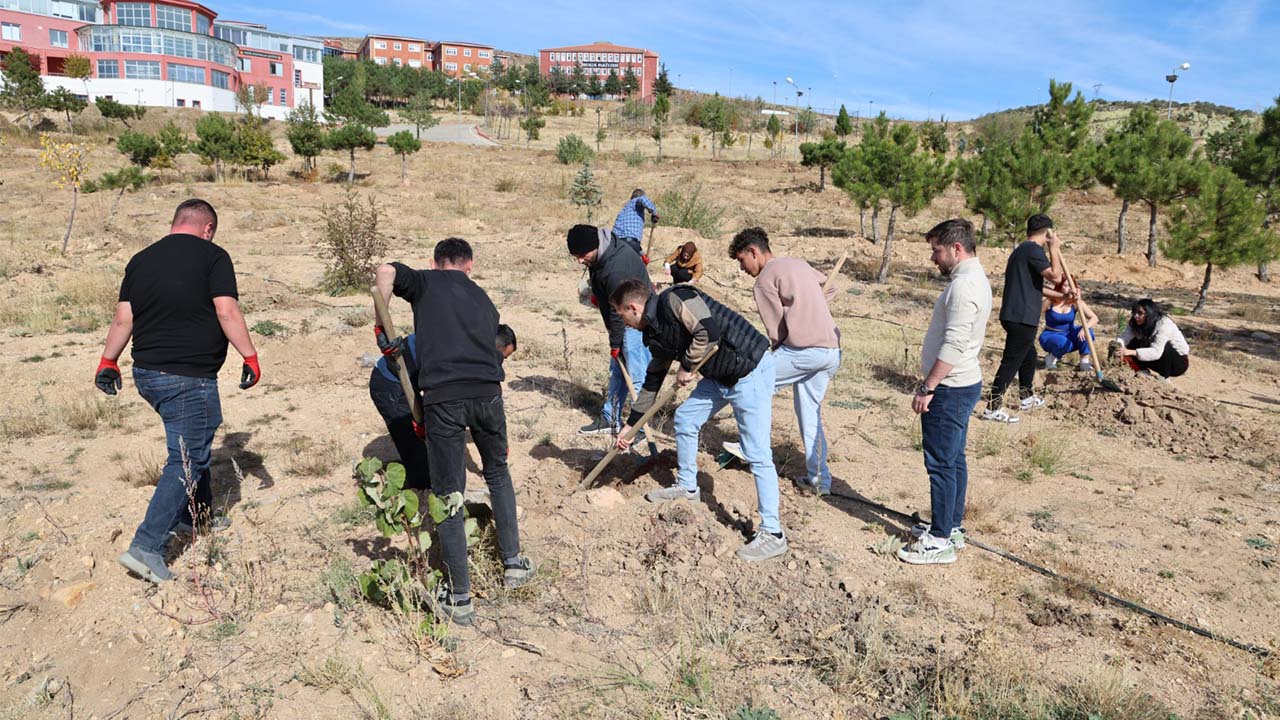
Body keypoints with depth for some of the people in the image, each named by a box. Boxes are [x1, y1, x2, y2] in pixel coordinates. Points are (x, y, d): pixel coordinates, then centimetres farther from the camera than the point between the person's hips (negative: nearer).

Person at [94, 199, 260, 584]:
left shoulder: (140, 259, 11)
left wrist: (108, 361, 19)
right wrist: (250, 357, -11)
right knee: (185, 460, -2)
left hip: (147, 374, 8)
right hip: (189, 378, -7)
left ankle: (197, 516, 37)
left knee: (194, 444, 25)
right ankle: (145, 547, -7)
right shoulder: (212, 256, -6)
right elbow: (227, 312, -15)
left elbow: (122, 318, 11)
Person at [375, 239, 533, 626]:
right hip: (487, 392, 3)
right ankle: (513, 562, 35)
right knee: (497, 472, 28)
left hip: (442, 397, -3)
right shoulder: (484, 300, 26)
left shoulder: (426, 282, 14)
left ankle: (460, 599, 15)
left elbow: (386, 271, -6)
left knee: (448, 495, 7)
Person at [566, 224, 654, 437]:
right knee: (617, 371, 16)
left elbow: (619, 310, -23)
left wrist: (615, 343, -14)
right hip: (624, 321, 10)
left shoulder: (615, 269, -32)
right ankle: (610, 419, 26)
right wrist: (597, 294, 8)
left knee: (637, 376, -6)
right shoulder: (600, 254, -3)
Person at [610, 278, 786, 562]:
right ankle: (687, 487, 36)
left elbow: (709, 331, -31)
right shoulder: (654, 332, 10)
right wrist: (630, 425, 25)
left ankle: (772, 534, -2)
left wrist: (687, 367, -15)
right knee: (684, 419, 17)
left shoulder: (673, 300, -18)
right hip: (719, 375, 10)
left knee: (757, 454, -9)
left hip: (750, 370, -10)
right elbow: (652, 381, 19)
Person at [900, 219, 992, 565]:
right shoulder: (975, 278, 14)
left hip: (950, 389, -11)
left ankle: (940, 540, 5)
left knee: (941, 464, -3)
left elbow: (953, 346, -25)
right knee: (954, 460, 16)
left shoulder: (964, 285, -20)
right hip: (961, 384, 11)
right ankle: (952, 527, 27)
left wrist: (927, 388, -21)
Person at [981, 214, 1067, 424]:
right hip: (1022, 317, -10)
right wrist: (1054, 248, -7)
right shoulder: (1034, 250, -13)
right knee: (1011, 361, -8)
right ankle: (993, 408, -9)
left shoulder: (1021, 250, 19)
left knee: (1028, 355, 25)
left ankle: (1027, 398, 40)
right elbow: (1055, 276, -18)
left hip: (1016, 316, 10)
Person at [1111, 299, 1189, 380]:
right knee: (1133, 344, -13)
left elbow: (1156, 352, -40)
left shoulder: (1164, 325, -30)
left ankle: (1164, 377, -16)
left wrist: (1130, 352, -52)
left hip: (1180, 362, -5)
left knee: (1166, 346, -35)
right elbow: (1125, 337, -24)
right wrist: (1117, 344, -48)